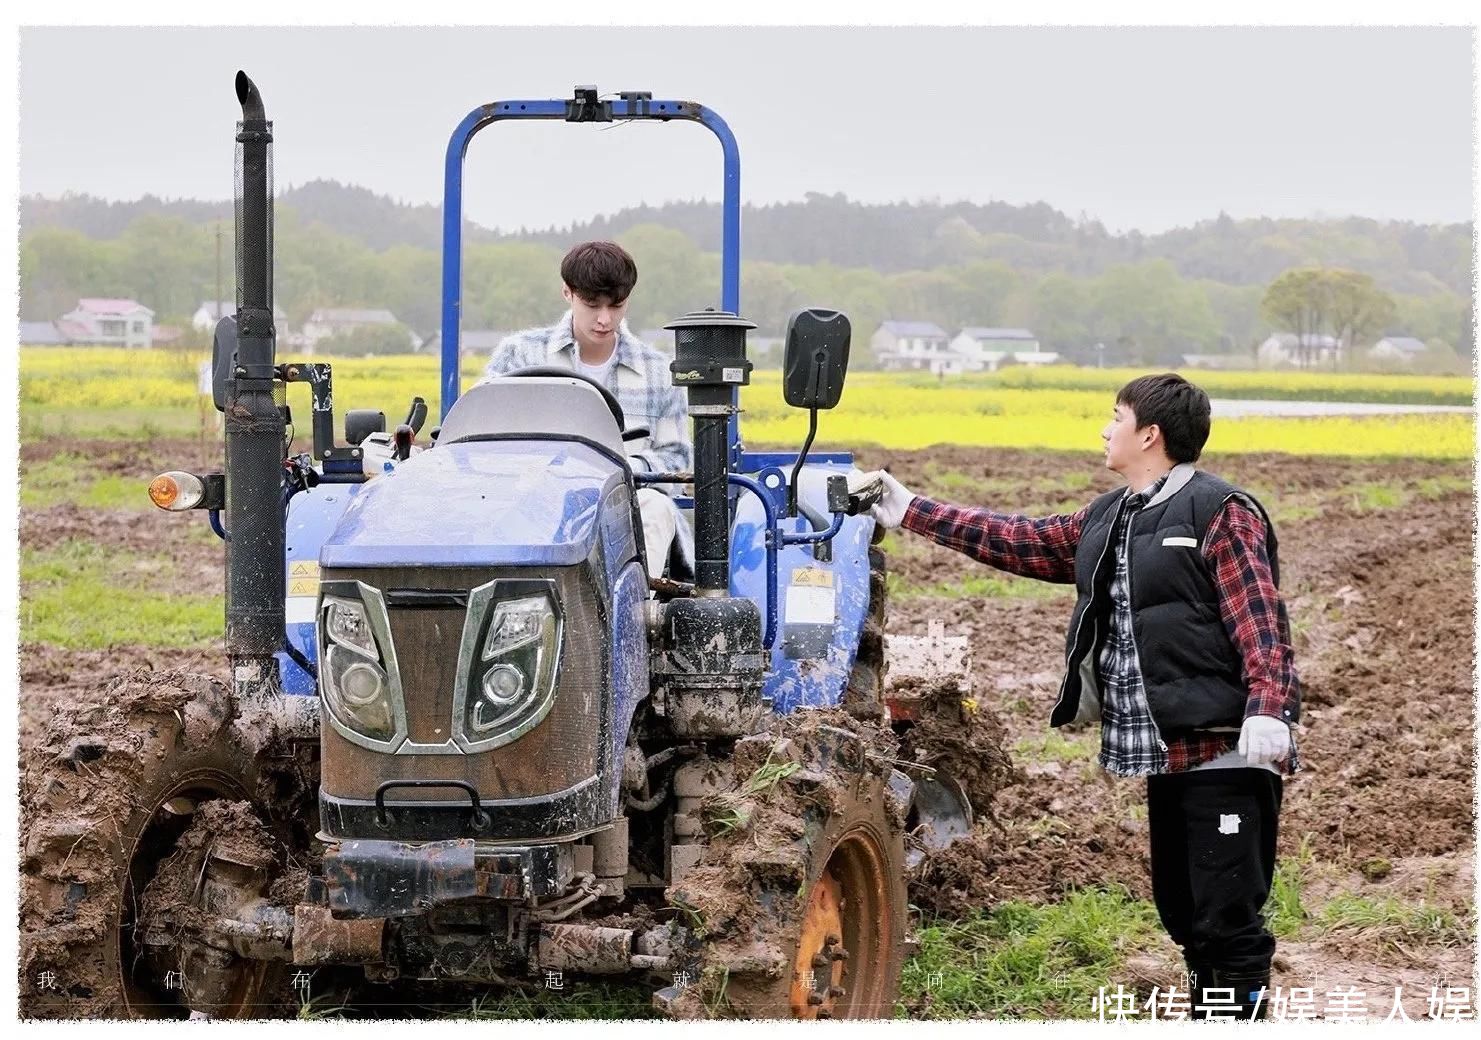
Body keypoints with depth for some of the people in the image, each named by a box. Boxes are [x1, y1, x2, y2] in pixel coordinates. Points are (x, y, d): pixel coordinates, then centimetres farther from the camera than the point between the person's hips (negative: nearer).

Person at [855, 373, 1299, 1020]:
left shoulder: (1221, 514, -9)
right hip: (1169, 756, 9)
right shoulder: (1107, 520, 17)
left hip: (1225, 756, -9)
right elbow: (1022, 543, 22)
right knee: (1182, 911, 15)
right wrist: (910, 513, 23)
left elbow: (1260, 620, -17)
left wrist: (1267, 709, -30)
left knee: (1227, 918, -7)